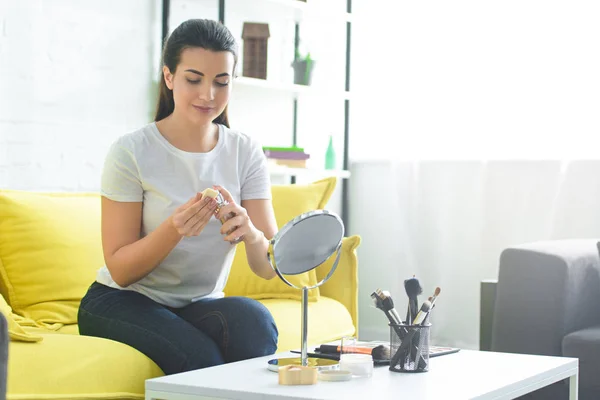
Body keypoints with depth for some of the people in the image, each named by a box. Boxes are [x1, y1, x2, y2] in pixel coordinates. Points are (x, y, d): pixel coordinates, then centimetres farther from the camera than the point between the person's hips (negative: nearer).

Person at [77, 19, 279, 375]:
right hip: (122, 302, -3)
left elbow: (269, 268, -7)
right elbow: (120, 270, -10)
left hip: (201, 305, 3)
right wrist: (174, 229, -29)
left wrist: (250, 233, -30)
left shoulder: (245, 152, 0)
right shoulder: (131, 152, -10)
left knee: (253, 318, -30)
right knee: (202, 358, -33)